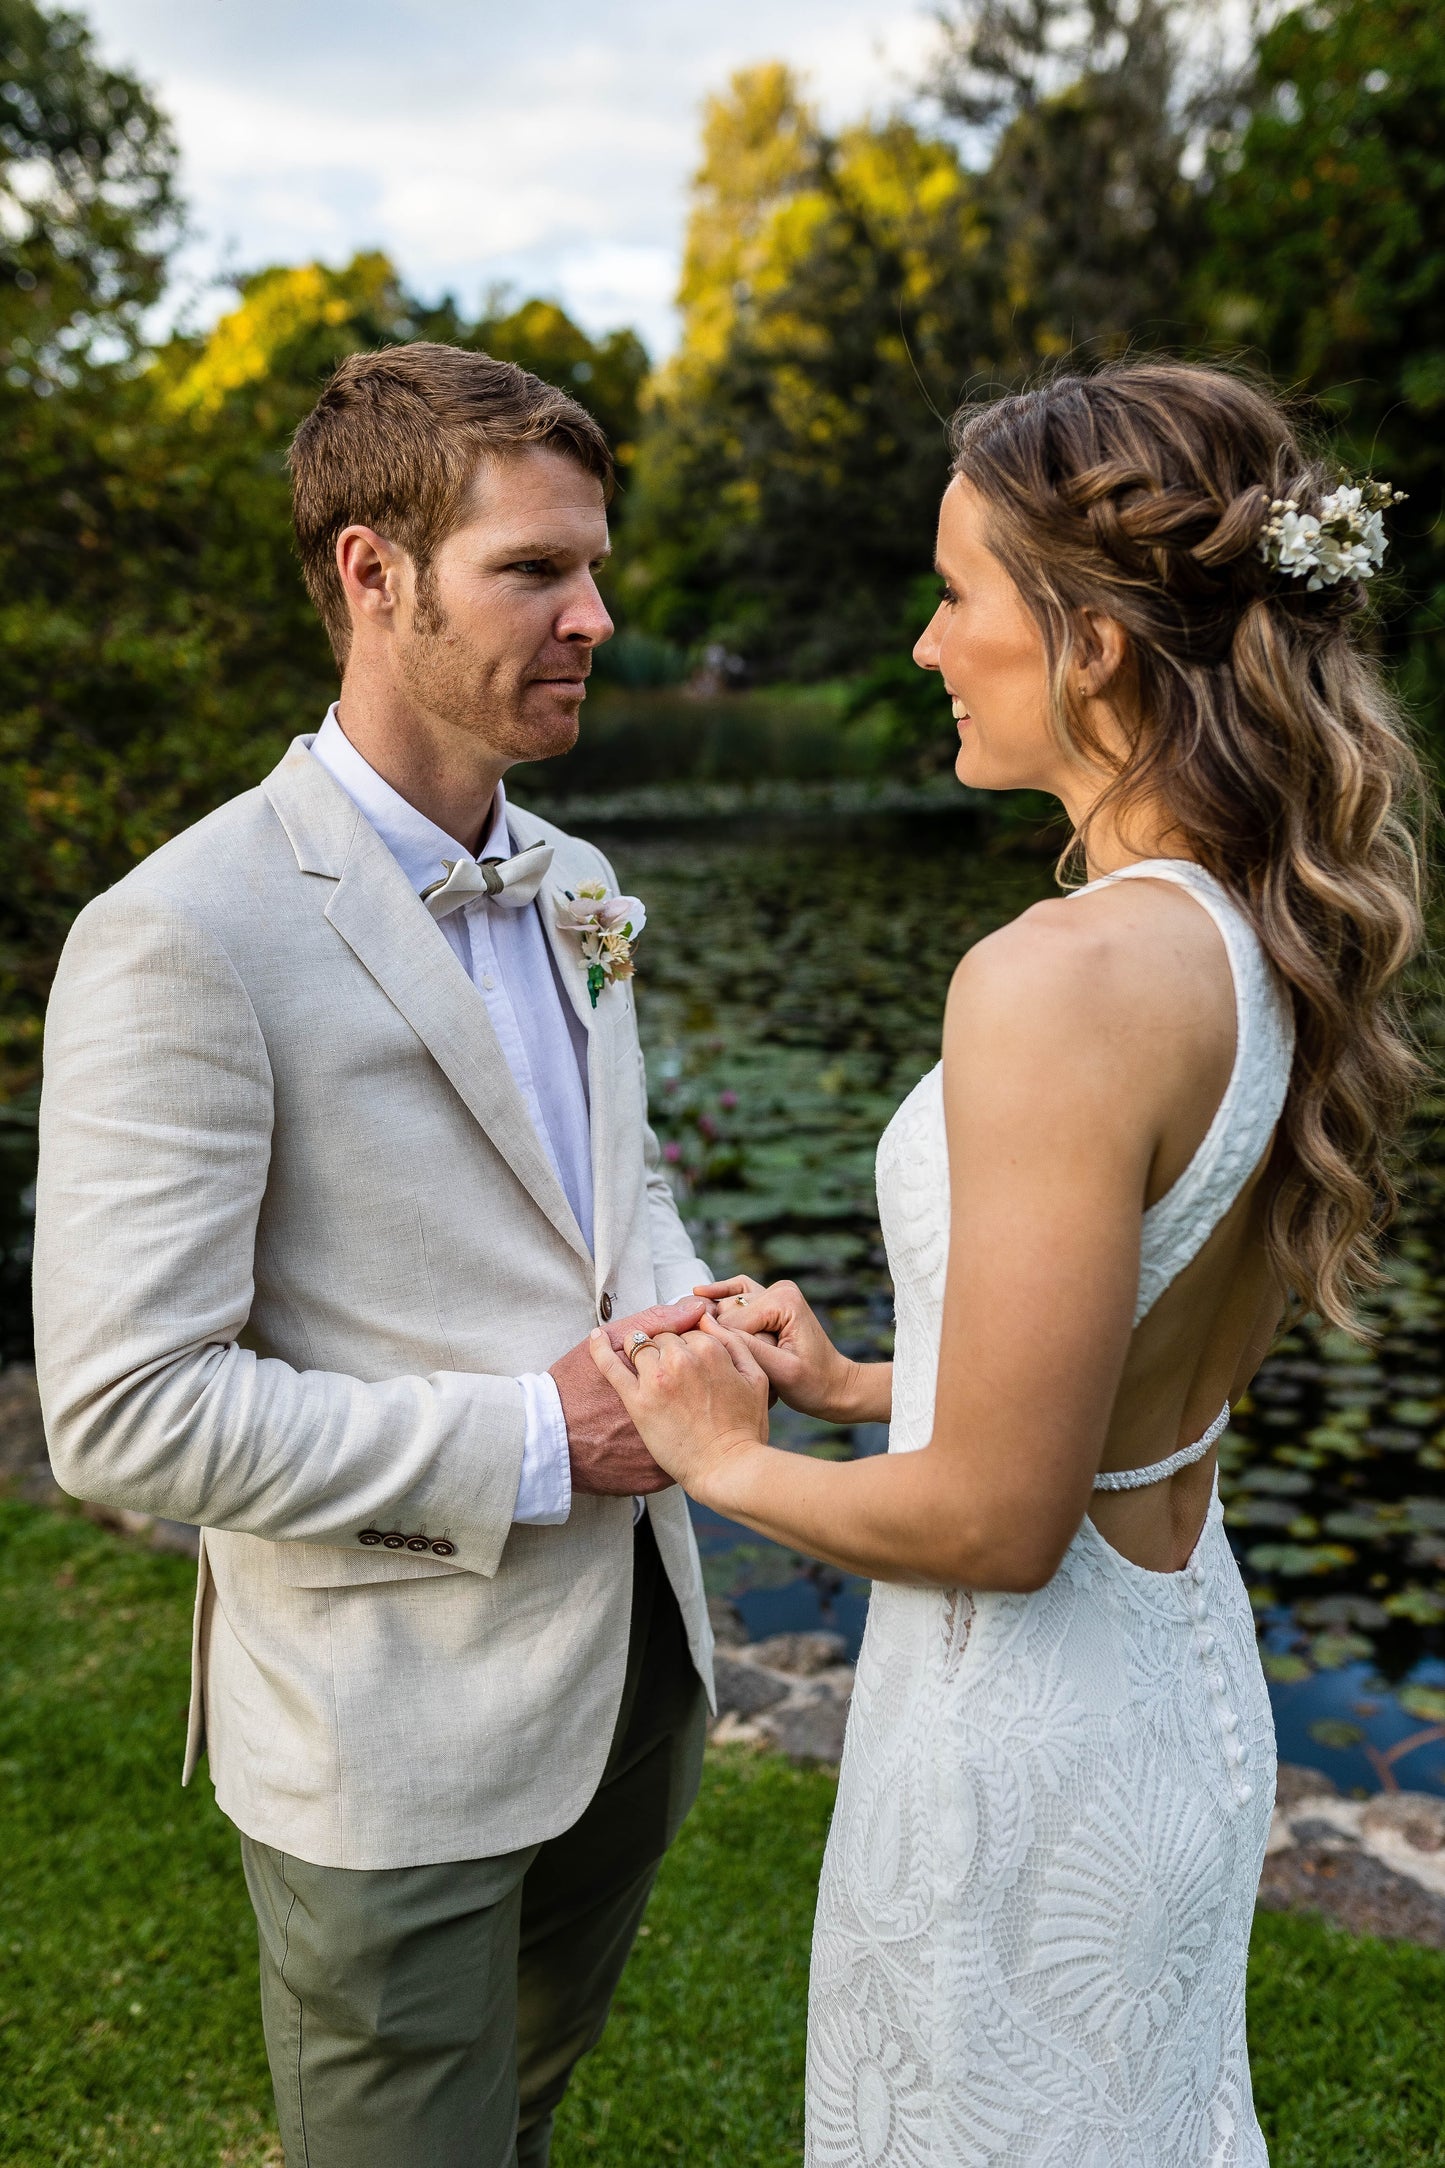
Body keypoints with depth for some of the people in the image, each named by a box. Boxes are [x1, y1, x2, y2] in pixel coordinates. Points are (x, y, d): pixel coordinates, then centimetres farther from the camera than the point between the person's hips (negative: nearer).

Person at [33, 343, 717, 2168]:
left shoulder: (572, 891, 5)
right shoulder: (187, 937, -21)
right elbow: (125, 1413, -22)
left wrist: (674, 1312, -5)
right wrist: (530, 1440, -21)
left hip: (633, 1656, 7)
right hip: (394, 1732, -7)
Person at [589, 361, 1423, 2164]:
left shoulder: (1068, 976, -30)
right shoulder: (1278, 930, -3)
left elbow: (997, 1520, -25)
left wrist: (731, 1461, -8)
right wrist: (859, 1385, 8)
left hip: (1032, 1723, -8)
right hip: (1192, 1663, 8)